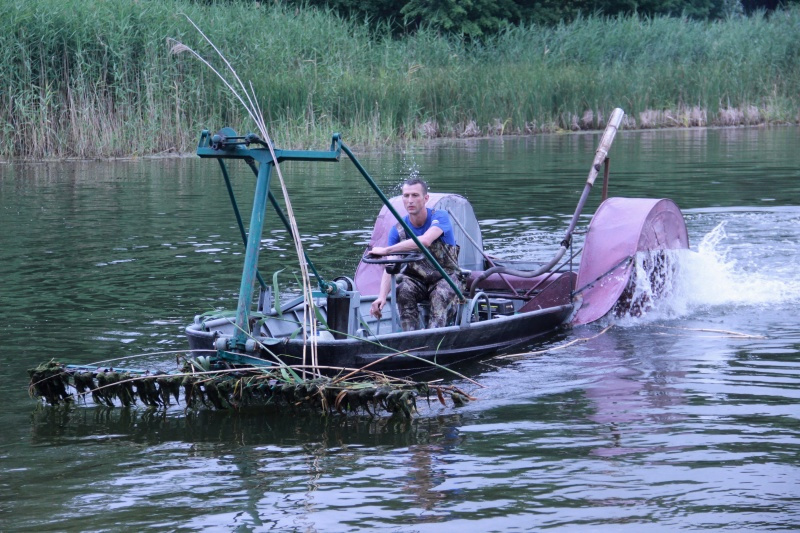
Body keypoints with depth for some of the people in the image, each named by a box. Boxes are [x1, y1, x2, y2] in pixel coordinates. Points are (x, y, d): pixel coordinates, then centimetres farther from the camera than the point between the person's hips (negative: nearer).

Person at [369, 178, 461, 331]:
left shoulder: (440, 217, -16)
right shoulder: (398, 230, -5)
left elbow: (425, 241, -37)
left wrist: (386, 250, -36)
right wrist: (382, 297, -33)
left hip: (446, 277, -3)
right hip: (416, 279, 3)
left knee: (440, 294, -35)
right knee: (403, 290, -29)